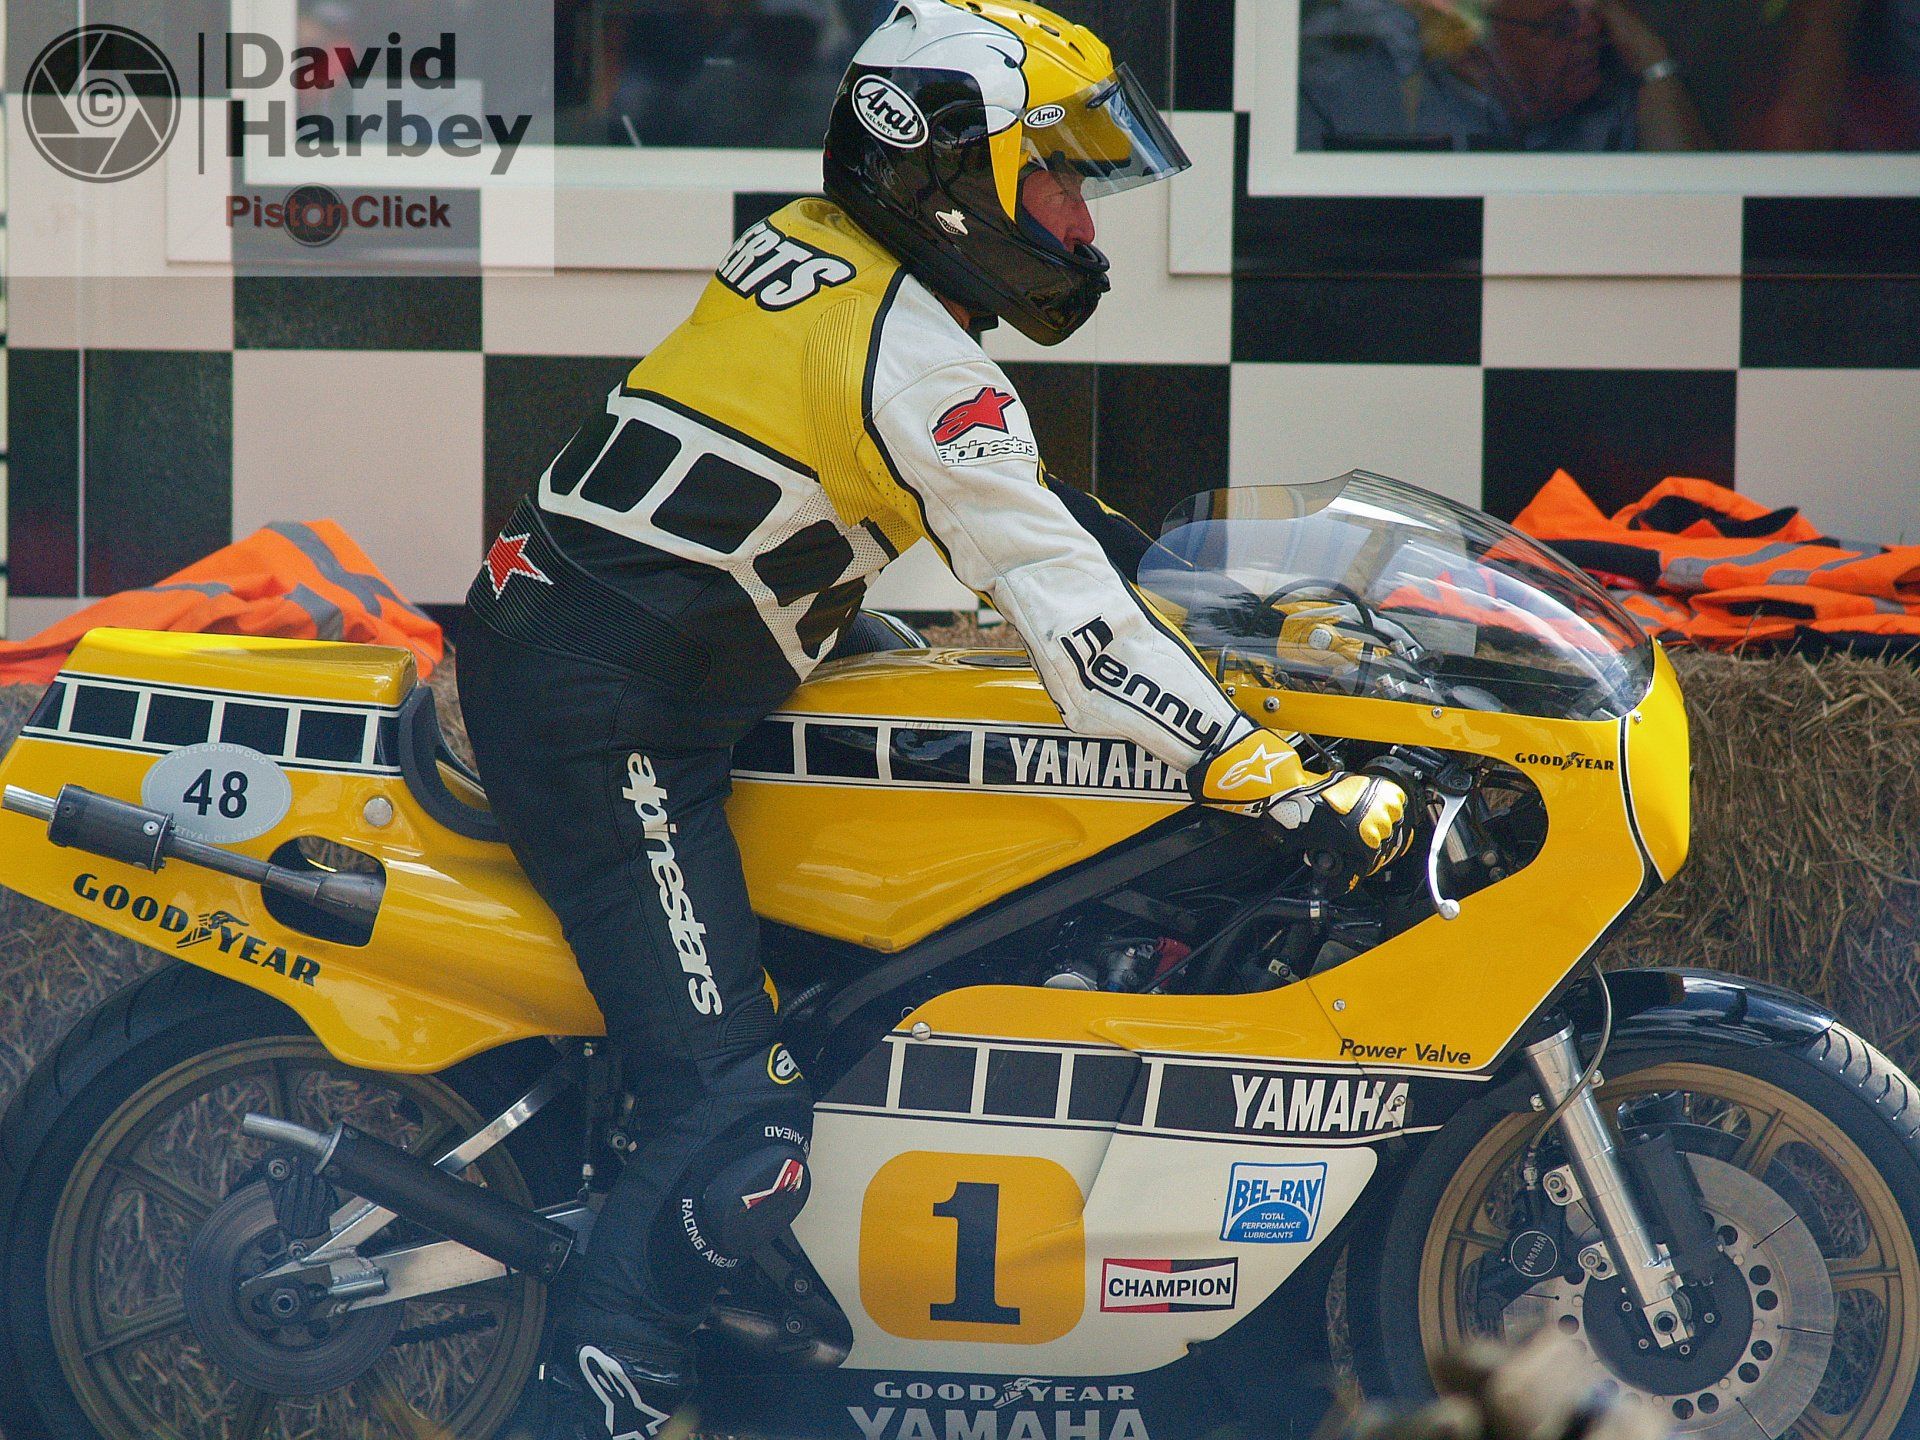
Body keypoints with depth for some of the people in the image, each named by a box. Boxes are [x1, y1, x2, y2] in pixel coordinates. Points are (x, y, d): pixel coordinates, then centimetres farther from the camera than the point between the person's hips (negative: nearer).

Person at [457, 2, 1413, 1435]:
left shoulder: (808, 245, 13)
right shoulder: (918, 356, -14)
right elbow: (1068, 611, -18)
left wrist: (1076, 512, 32)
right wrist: (1293, 788, -18)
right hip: (615, 732, -10)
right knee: (741, 1136, -14)